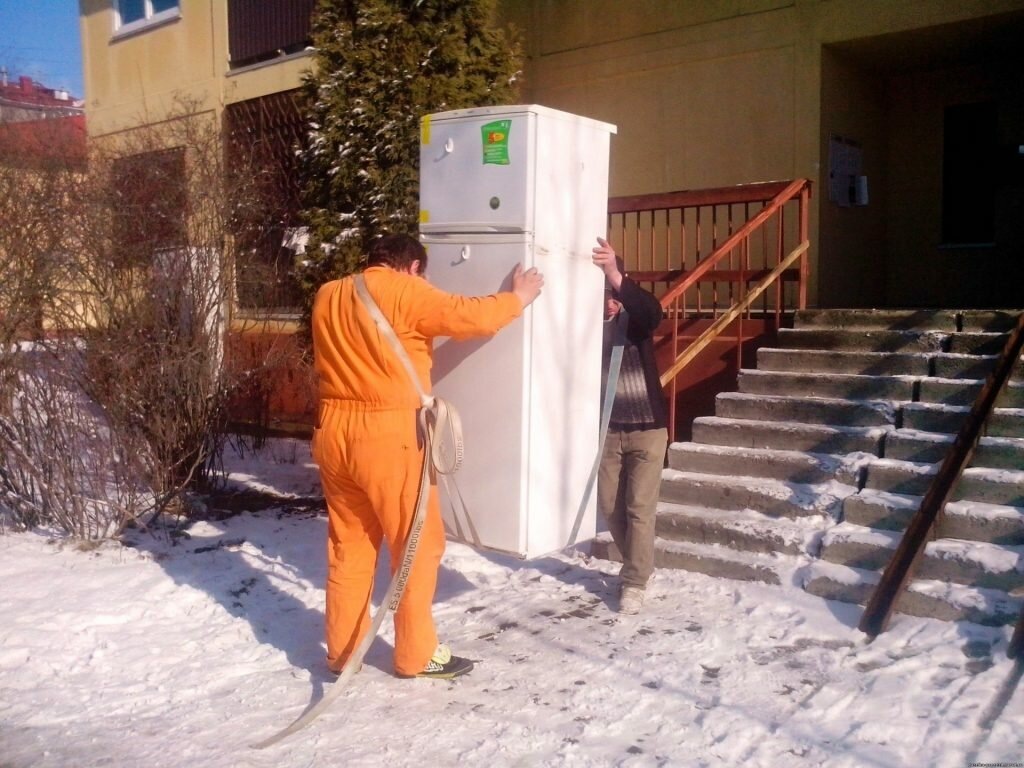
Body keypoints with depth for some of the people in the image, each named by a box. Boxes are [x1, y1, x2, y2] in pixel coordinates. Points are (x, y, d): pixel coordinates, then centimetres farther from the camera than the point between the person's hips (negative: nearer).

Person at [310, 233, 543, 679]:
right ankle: (416, 655, 15)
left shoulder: (327, 296, 13)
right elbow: (471, 316, -9)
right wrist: (517, 298, 9)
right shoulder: (404, 291, -8)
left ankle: (342, 650, 25)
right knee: (418, 545, 7)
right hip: (388, 436, -7)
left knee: (348, 546, 16)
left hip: (334, 433, 7)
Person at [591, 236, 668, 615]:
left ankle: (635, 583, 12)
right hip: (608, 428, 3)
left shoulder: (637, 316, -10)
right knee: (610, 506, 12)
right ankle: (638, 566, 33)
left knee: (640, 508, 0)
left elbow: (653, 311, -35)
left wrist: (616, 276, -48)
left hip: (646, 426, -3)